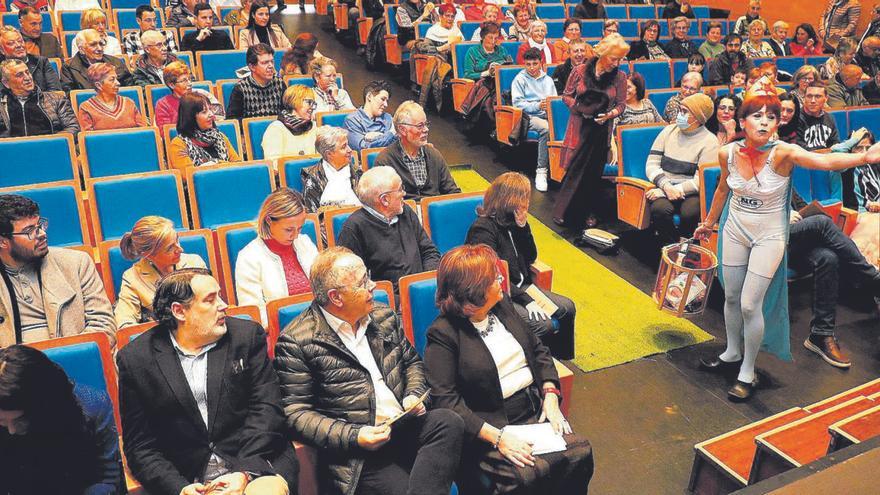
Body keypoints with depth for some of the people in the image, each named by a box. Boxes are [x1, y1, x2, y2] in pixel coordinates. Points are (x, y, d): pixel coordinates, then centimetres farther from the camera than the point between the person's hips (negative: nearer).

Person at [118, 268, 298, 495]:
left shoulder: (248, 335, 4)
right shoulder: (135, 359, 4)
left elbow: (266, 410, -1)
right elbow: (139, 445, 4)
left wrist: (244, 473, -14)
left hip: (254, 462, 0)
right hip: (186, 475, 1)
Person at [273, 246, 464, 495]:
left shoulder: (384, 316, 12)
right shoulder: (296, 343, -6)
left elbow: (412, 361, 23)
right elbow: (296, 413, -7)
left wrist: (414, 395, 2)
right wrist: (353, 436, -16)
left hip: (404, 426, 6)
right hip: (356, 452, -6)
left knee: (448, 421, -24)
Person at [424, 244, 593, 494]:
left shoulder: (503, 305, 9)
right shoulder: (442, 333, -12)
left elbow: (538, 349, 15)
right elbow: (446, 400, -16)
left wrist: (551, 396, 0)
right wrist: (498, 436, -23)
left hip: (535, 410, 6)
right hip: (486, 425, -6)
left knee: (580, 452, -16)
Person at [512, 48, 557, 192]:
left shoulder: (547, 79, 24)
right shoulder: (520, 79, 10)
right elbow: (517, 103, -2)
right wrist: (537, 106, -16)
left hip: (548, 115, 4)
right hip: (529, 116, -4)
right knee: (546, 128, -37)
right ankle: (541, 171, -33)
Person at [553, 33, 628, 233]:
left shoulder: (619, 77, 0)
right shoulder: (580, 71, -4)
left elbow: (621, 104, 4)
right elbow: (566, 95, 3)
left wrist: (608, 115, -15)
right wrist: (580, 108, -13)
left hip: (601, 130, 2)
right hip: (579, 128, -2)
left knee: (594, 173, 8)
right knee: (574, 170, -3)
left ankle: (590, 213, 21)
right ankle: (562, 211, 7)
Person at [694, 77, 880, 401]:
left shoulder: (782, 153, -20)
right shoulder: (728, 153, -9)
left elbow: (825, 161, -38)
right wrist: (708, 223, 21)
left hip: (769, 236, -4)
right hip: (735, 229, 4)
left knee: (750, 304, -4)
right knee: (731, 297, 15)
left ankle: (748, 372, 16)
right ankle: (732, 353, 39)